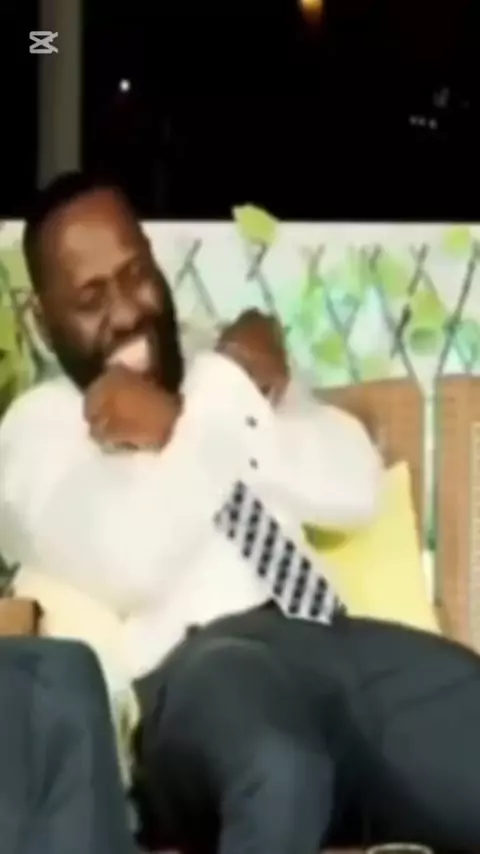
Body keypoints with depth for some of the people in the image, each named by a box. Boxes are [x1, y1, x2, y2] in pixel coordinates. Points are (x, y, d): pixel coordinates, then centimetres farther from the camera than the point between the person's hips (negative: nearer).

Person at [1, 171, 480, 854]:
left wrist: (182, 425, 1)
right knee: (281, 775, -39)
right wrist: (224, 397, -2)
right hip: (190, 669, -5)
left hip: (327, 641, 5)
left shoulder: (221, 372, 27)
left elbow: (357, 489, 11)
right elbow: (129, 565, -10)